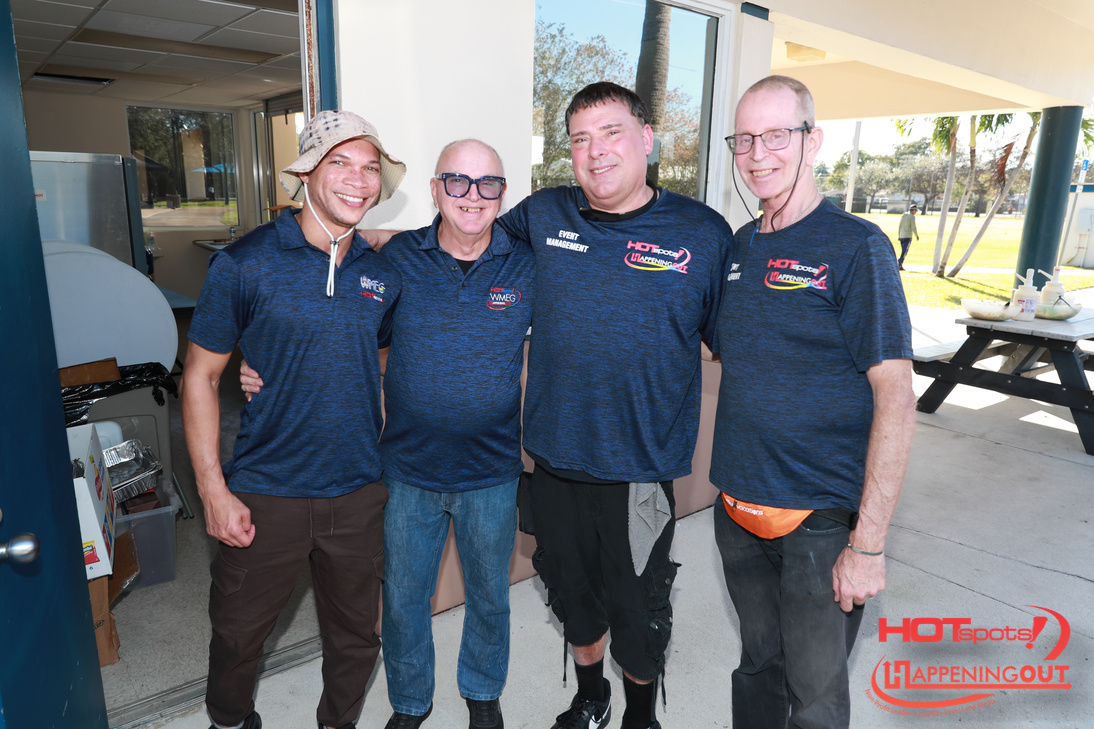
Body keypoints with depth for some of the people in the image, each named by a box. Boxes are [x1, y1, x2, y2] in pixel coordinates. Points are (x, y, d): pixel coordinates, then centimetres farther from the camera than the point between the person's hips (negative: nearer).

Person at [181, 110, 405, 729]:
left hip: (360, 493, 3)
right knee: (238, 634, 16)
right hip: (266, 494, -2)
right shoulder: (245, 263, -9)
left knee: (356, 637, 17)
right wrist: (214, 490, -9)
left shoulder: (384, 274, 2)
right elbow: (201, 376, -5)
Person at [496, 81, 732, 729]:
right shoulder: (541, 216, -1)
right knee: (574, 595, 23)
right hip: (556, 457, 3)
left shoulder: (704, 233, -7)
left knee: (639, 613, 15)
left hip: (642, 468, -2)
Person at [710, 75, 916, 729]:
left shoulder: (855, 247, -11)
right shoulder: (739, 247, 7)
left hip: (821, 521, -5)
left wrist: (869, 543, -18)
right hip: (738, 510, 5)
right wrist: (734, 480, 9)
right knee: (758, 664, 22)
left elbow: (896, 398, -15)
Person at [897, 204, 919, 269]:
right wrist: (917, 235, 0)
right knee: (904, 252, -8)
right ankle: (899, 263, -20)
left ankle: (901, 266, 10)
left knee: (903, 251, 13)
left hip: (901, 236, 7)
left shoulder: (903, 215, 12)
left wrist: (898, 236, 18)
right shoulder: (912, 217, -8)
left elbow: (899, 226, 13)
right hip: (908, 236, -7)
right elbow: (913, 228, -11)